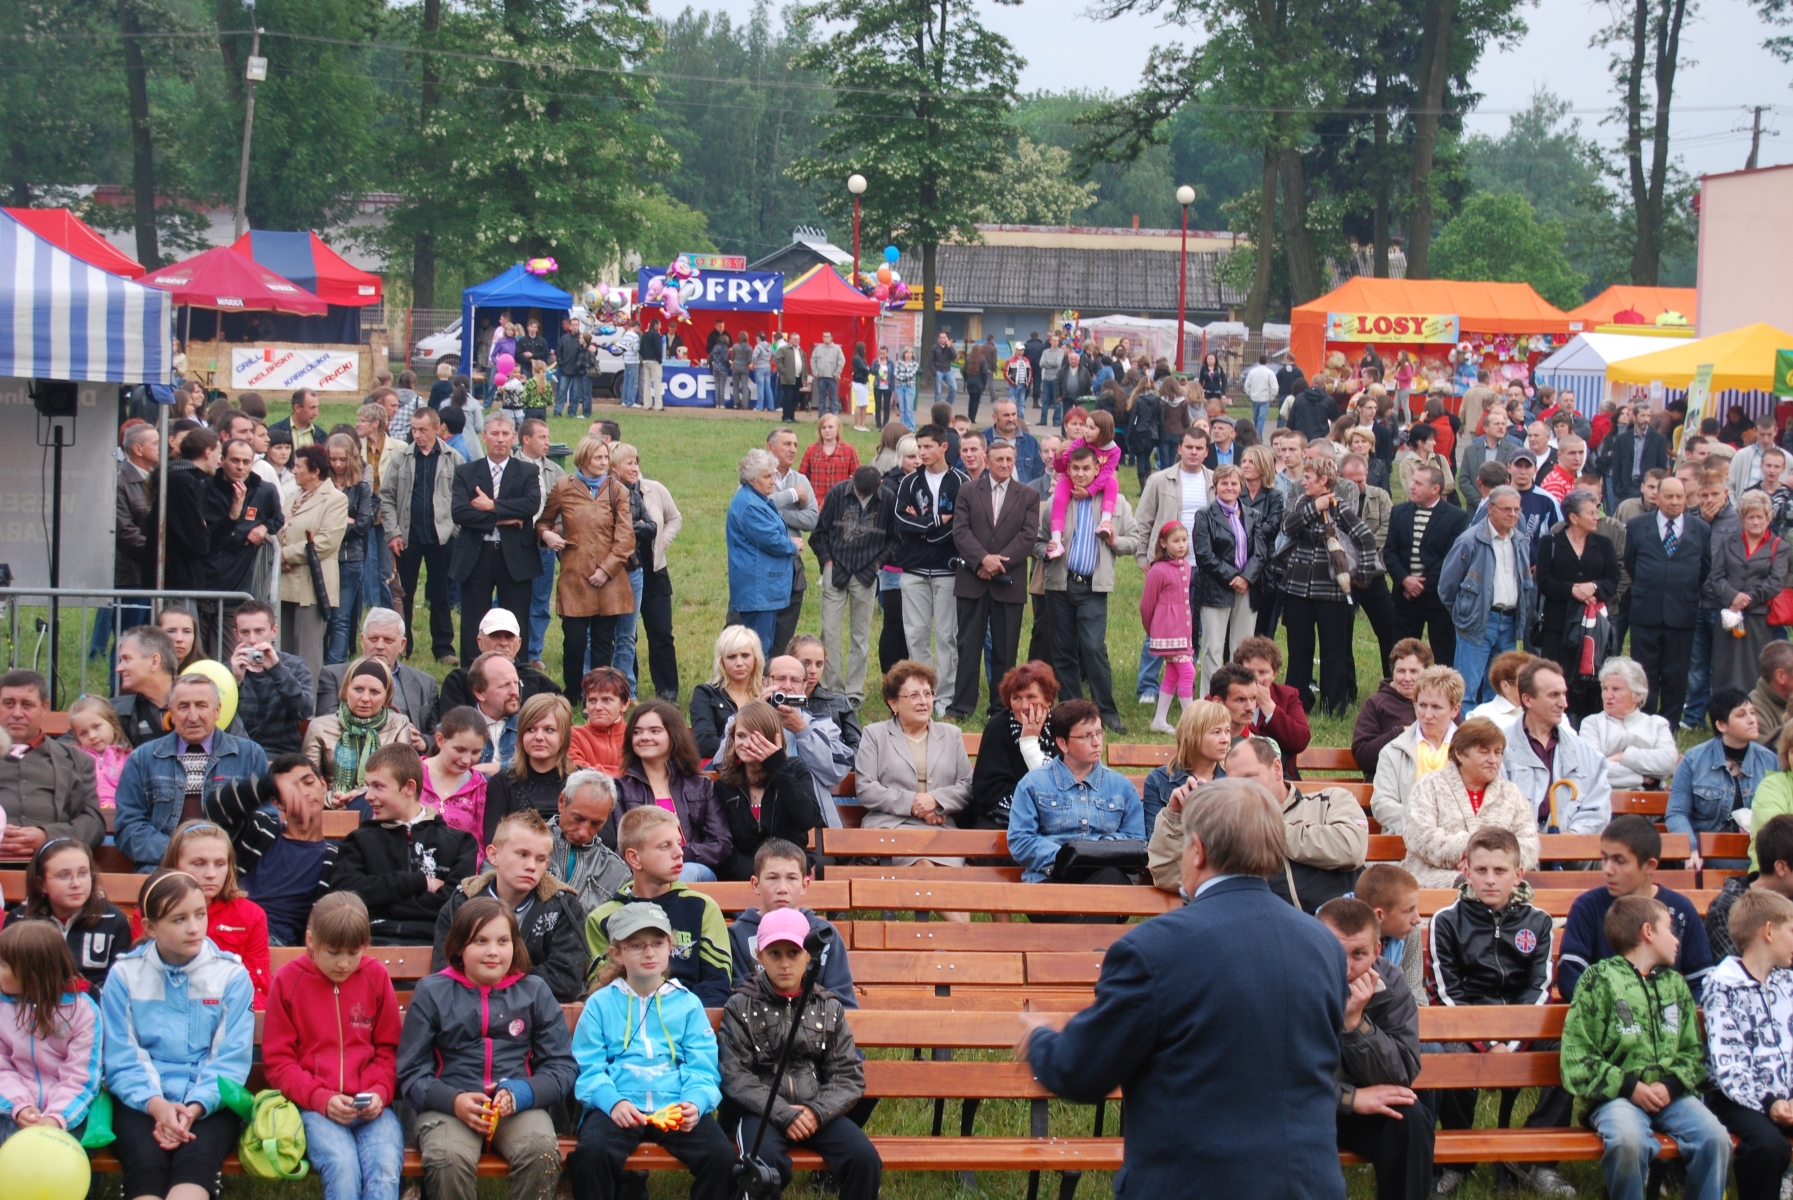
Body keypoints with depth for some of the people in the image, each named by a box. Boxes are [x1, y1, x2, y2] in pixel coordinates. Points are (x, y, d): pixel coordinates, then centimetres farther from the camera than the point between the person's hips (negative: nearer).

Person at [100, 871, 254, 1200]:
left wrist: (194, 1108, -18)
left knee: (195, 1159, -32)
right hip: (142, 1100, 0)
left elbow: (231, 1059, -1)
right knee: (146, 1163, -31)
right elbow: (121, 1059, 1)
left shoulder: (231, 975, 4)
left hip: (208, 1102, 0)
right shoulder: (125, 975, 6)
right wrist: (156, 1104, -18)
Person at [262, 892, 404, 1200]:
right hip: (314, 1106, -1)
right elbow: (277, 1060, 4)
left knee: (386, 1166, -29)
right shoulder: (288, 980, 4)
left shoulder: (376, 975, 9)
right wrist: (322, 1098, -10)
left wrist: (379, 1093, -5)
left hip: (371, 1106, 2)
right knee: (342, 1165, -31)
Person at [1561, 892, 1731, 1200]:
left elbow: (1694, 1051, 16)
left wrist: (1671, 1085, -5)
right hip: (1618, 1095, -4)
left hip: (1670, 1093, 5)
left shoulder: (1676, 984, 21)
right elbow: (1577, 1056, -3)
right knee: (1628, 1140, -35)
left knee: (1715, 1138, -23)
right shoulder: (1599, 980, 3)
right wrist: (1629, 1087, -13)